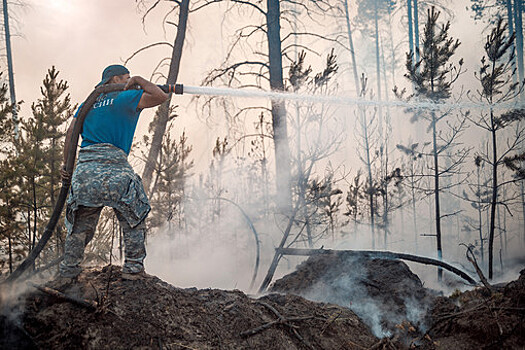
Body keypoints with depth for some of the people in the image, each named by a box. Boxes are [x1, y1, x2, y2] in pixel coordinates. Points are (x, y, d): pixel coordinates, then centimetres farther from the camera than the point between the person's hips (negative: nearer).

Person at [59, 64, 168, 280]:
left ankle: (68, 271, 19)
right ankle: (133, 268, 6)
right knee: (133, 218, 9)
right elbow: (161, 97, 2)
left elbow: (71, 132, 14)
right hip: (112, 164, -6)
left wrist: (66, 164, 12)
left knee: (81, 224, 16)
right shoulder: (125, 98, 6)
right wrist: (139, 81, 15)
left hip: (85, 166, 6)